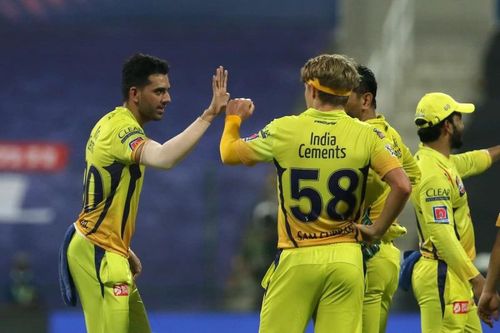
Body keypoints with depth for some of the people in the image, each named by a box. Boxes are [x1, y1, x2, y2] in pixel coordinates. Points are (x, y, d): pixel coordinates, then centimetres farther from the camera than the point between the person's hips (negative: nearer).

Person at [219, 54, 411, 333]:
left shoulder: (283, 130, -3)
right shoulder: (364, 135, -2)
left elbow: (229, 154, 12)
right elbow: (402, 186, -9)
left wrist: (233, 119, 32)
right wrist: (378, 230, 4)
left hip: (296, 259, -1)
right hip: (345, 258, 1)